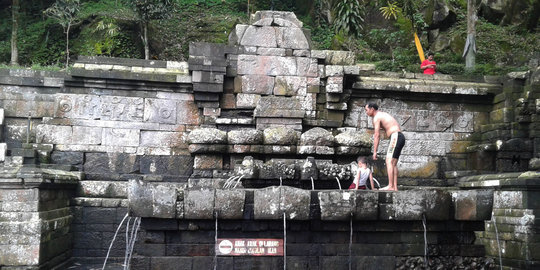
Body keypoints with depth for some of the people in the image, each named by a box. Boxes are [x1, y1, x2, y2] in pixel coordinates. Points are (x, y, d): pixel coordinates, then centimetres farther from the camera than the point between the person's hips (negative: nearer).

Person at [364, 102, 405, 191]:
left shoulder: (376, 117, -5)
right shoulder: (383, 114, 25)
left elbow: (376, 136, -10)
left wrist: (374, 152, -10)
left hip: (395, 137, -9)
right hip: (400, 137, 9)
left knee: (389, 161, -13)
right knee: (393, 163, 7)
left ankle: (390, 186, -20)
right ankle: (395, 187, 2)